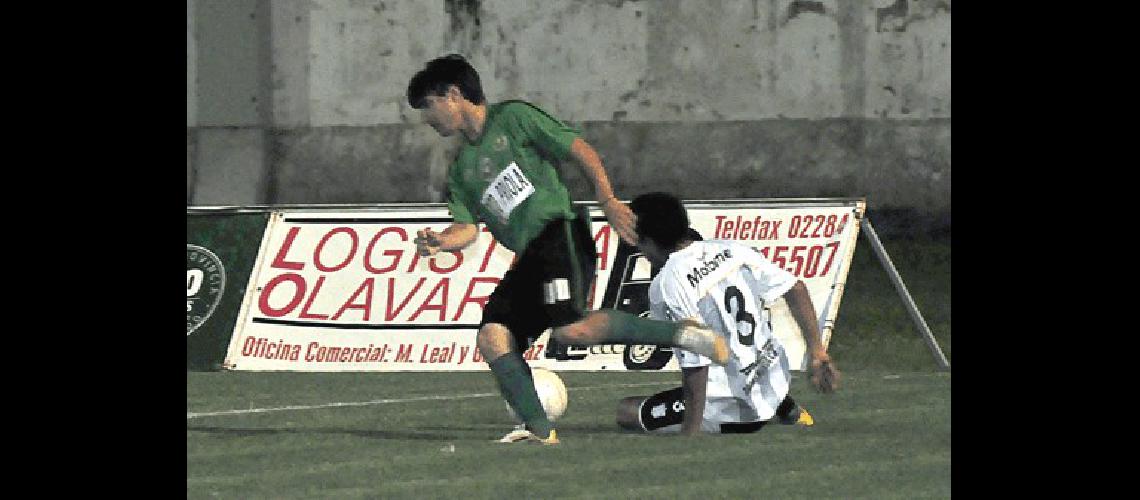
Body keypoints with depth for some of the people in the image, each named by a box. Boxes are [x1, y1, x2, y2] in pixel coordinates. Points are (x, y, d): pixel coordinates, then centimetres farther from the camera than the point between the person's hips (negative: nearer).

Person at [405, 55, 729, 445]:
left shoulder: (511, 118, 4)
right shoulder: (461, 171, 23)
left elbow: (579, 150, 0)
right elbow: (468, 228, 13)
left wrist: (607, 200, -11)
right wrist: (440, 242, -10)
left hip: (558, 233, -8)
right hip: (526, 258, 8)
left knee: (572, 330, -29)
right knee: (492, 335, -13)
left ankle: (680, 333, -17)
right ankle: (539, 427, -12)